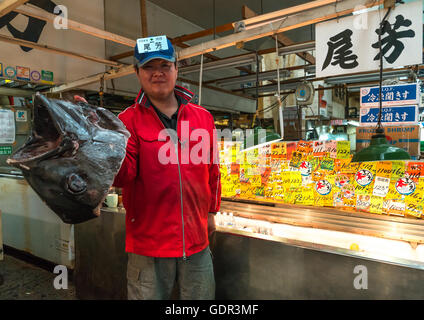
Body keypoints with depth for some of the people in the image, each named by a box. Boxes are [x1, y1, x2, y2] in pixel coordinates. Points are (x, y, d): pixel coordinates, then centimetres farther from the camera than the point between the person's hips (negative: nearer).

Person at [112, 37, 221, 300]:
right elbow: (122, 176, -15)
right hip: (148, 244, -2)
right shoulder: (129, 120, -4)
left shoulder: (203, 117, 4)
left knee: (201, 295, 19)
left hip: (197, 241, 3)